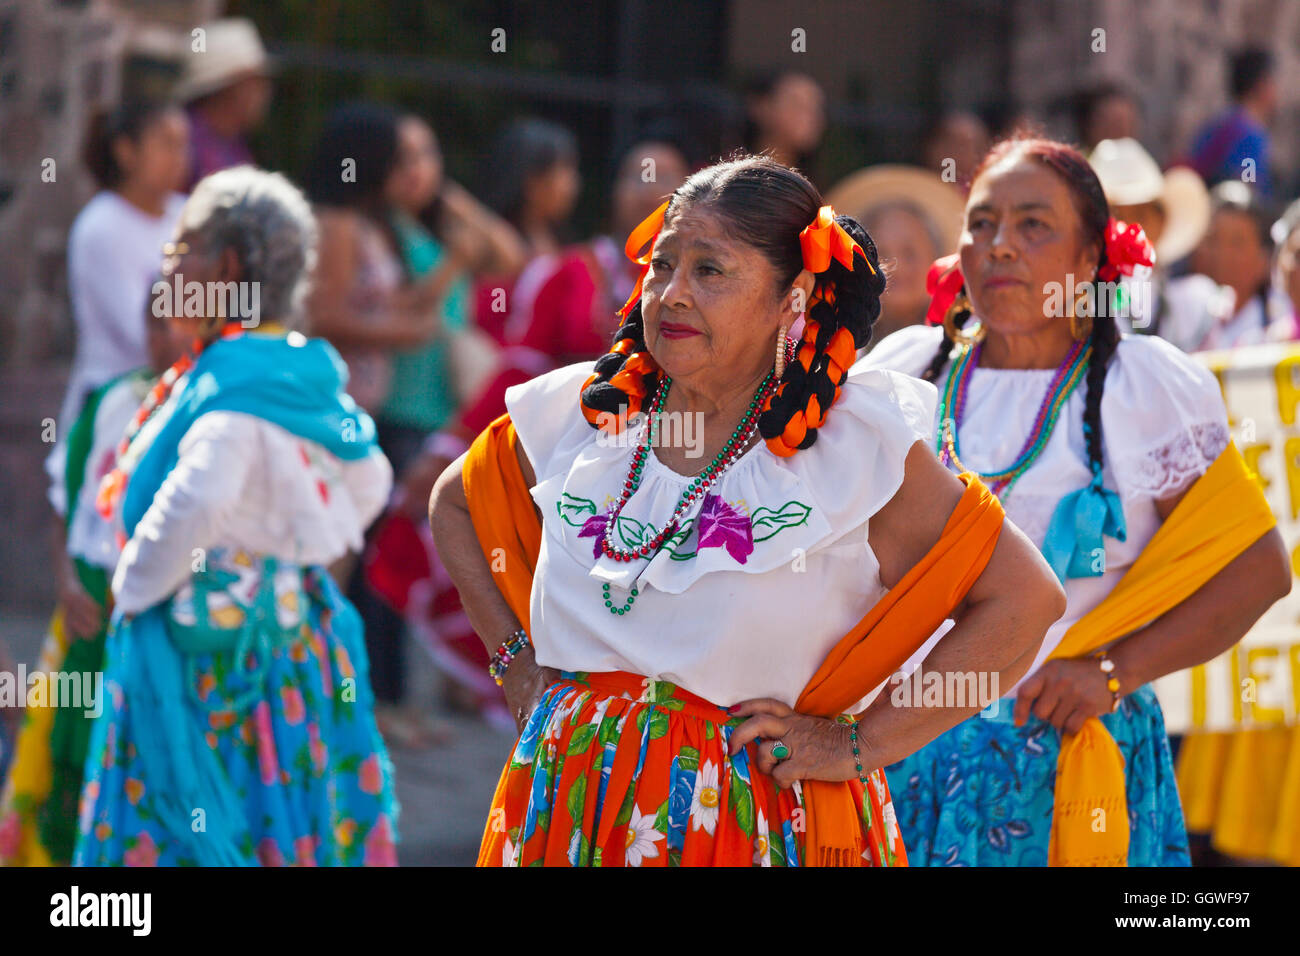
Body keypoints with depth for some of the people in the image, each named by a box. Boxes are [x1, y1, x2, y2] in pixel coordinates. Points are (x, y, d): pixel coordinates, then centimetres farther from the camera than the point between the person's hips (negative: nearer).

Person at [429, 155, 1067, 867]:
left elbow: (1025, 599, -11)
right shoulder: (585, 411, 2)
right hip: (565, 809, 4)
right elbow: (454, 503, 22)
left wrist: (859, 745, -11)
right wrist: (514, 657, 11)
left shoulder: (854, 441, -10)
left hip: (761, 823, -3)